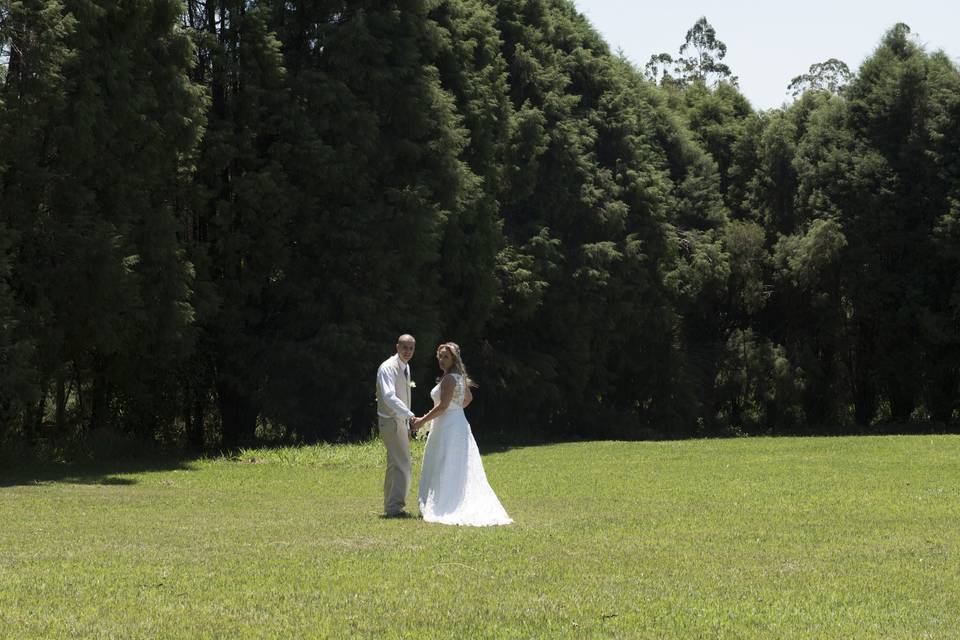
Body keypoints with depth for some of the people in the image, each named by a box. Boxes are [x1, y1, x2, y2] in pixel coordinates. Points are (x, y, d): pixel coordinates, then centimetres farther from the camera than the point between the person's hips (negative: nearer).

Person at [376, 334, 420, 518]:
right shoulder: (388, 368, -17)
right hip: (391, 421, -10)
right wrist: (410, 416, -39)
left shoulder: (406, 368, 13)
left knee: (395, 465, 14)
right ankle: (395, 508, -10)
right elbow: (389, 397, -31)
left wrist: (408, 424, 22)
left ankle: (390, 507, 22)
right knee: (403, 466, -13)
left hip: (401, 421, 10)